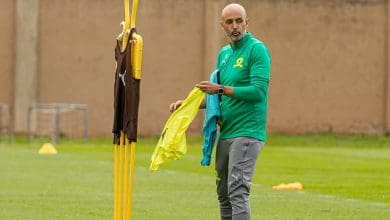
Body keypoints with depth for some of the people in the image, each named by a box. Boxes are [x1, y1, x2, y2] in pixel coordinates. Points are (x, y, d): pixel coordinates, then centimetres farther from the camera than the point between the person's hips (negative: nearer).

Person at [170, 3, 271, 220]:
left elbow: (259, 90, -20)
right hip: (225, 133, 9)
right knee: (224, 194, 13)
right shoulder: (224, 53, 17)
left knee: (238, 191, -17)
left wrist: (221, 89, -19)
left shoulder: (257, 49, -9)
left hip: (247, 133, -9)